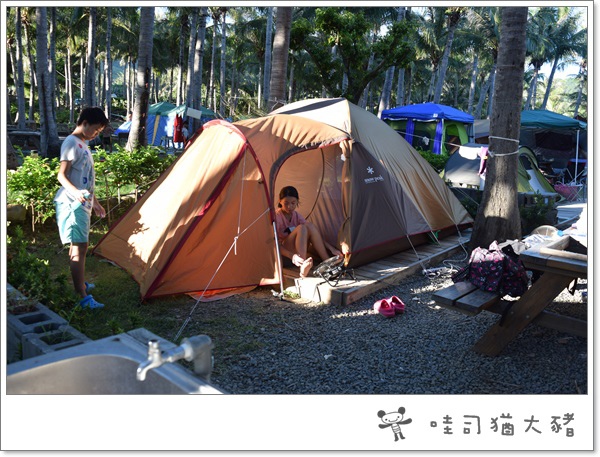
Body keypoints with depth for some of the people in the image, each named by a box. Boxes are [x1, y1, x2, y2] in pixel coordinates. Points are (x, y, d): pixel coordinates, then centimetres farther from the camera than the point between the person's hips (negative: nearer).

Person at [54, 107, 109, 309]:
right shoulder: (71, 143, -11)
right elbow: (61, 175, -18)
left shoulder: (83, 144, 18)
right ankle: (84, 298, -13)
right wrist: (75, 192, -35)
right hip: (73, 203, -10)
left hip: (82, 203, 10)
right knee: (80, 247, -12)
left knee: (78, 245, 19)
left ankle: (80, 284, 33)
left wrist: (94, 201, 28)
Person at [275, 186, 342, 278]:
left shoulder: (297, 215, 6)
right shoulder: (276, 217, -13)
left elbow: (314, 234, 3)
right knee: (301, 228, -30)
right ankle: (303, 269, -45)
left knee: (310, 226, -21)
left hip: (297, 251, 5)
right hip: (284, 254, -5)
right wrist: (292, 256, -37)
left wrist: (331, 248, -10)